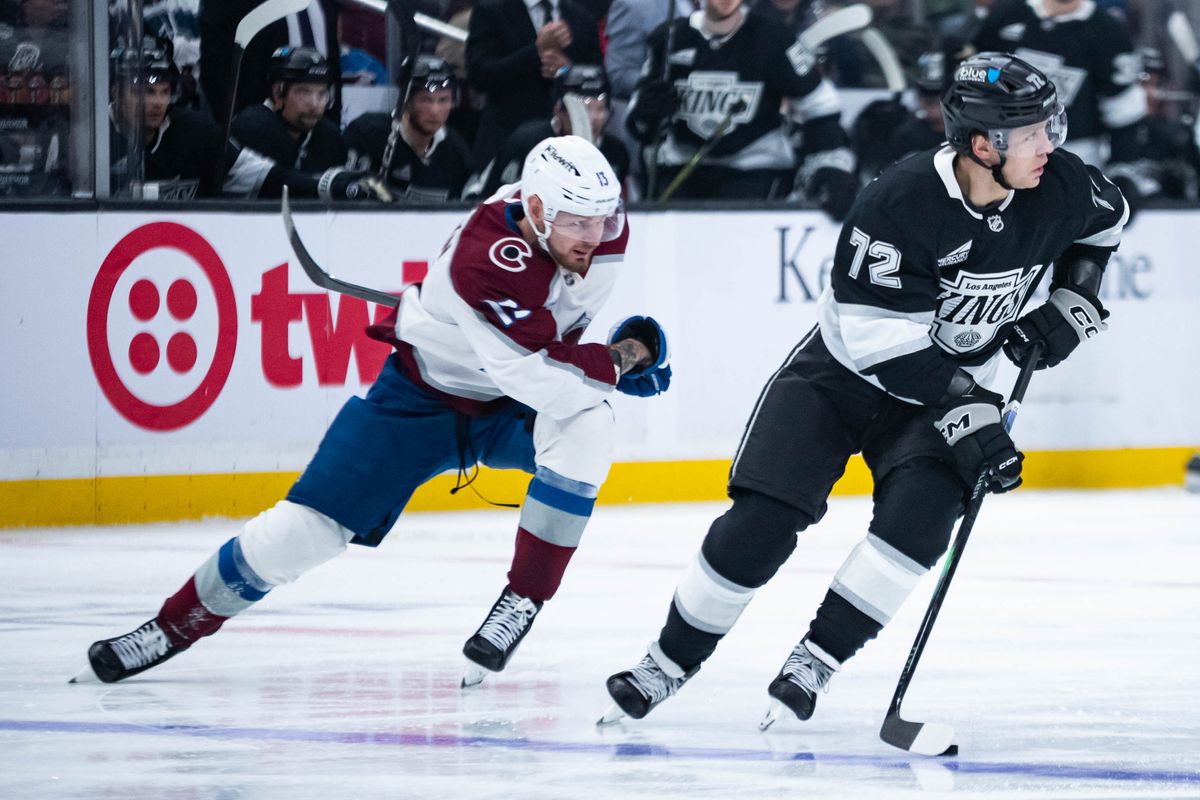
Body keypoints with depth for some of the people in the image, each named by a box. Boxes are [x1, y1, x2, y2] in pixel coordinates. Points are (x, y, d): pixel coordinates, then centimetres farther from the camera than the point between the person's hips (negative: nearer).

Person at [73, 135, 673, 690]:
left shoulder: (601, 223, -16)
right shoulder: (484, 260, -38)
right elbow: (541, 380, -41)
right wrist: (617, 360, -27)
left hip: (510, 411, 5)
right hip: (422, 397, -4)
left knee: (586, 427, -29)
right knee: (308, 525, -11)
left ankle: (523, 601, -16)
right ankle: (177, 625, 11)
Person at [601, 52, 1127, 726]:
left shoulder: (1061, 185, -15)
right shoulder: (899, 204, -31)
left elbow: (1107, 220, 12)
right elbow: (887, 343, -28)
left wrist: (1074, 303, -1)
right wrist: (967, 420, -30)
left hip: (956, 386, 4)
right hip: (844, 369, -3)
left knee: (921, 511, -25)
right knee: (762, 519, -14)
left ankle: (812, 666, -15)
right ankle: (670, 663, 5)